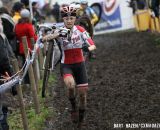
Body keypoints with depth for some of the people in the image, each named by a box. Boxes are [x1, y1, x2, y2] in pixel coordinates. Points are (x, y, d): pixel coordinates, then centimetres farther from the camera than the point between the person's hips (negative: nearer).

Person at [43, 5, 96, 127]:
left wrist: (88, 48, -36)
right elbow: (44, 39, -29)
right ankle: (73, 106, -3)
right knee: (70, 85, -32)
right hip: (66, 65, -2)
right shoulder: (60, 32, -12)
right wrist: (56, 34, -46)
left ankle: (81, 120, 23)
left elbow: (92, 45, -12)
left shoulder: (80, 30, -7)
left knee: (83, 93, 2)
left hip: (79, 64, 2)